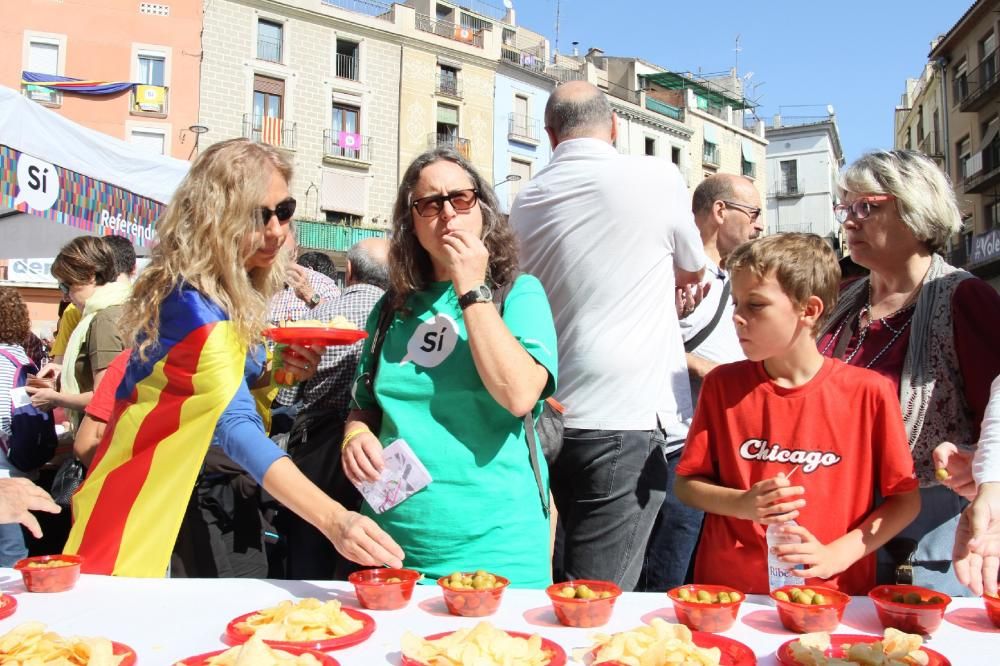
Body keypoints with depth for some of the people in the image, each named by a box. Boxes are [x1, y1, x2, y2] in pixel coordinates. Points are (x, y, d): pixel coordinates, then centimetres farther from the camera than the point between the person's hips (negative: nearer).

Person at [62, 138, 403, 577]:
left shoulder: (234, 291, -2)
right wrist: (332, 519, -54)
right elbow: (235, 426, -41)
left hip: (184, 496, 8)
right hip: (140, 510, -8)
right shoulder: (194, 304, -29)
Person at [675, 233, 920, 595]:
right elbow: (686, 484, 7)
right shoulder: (722, 385, 2)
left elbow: (906, 500, 4)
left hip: (832, 595, -1)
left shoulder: (869, 392, -3)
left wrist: (834, 556, -6)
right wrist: (742, 504, -10)